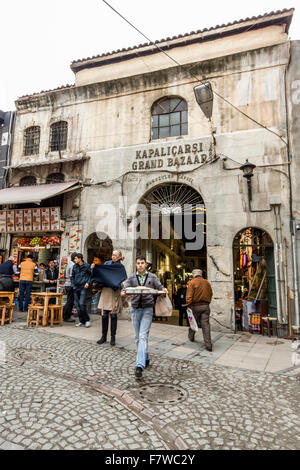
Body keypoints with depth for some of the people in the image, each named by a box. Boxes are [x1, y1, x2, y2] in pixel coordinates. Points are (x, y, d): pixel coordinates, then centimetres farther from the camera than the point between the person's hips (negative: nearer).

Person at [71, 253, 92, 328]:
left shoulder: (86, 266, -4)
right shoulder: (75, 266, 9)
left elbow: (91, 275, 3)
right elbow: (72, 276, 19)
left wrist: (88, 282, -8)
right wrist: (73, 285, 7)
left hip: (83, 288, -5)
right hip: (76, 288, 5)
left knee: (82, 304, -15)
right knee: (77, 305, 6)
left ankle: (87, 320, 3)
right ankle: (82, 321, 17)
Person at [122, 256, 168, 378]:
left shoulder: (152, 277, 4)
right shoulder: (131, 278, 7)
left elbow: (159, 287, 1)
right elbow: (125, 287, -4)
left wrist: (164, 290, -23)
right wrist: (123, 292, -27)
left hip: (147, 309, -2)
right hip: (135, 308, 3)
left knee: (143, 336, -12)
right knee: (137, 337, 10)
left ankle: (140, 365, -13)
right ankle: (145, 358, 30)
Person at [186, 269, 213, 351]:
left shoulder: (191, 282, -7)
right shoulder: (207, 282, 8)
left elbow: (189, 296, -13)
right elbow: (210, 294, 14)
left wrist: (188, 305, -11)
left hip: (195, 306, -3)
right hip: (205, 306, 3)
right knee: (205, 324, 0)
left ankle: (191, 337, 37)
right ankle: (208, 345, -4)